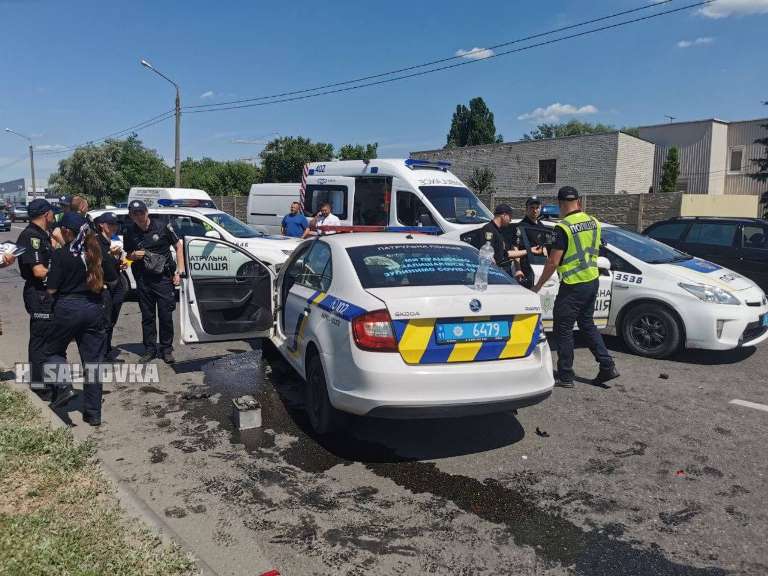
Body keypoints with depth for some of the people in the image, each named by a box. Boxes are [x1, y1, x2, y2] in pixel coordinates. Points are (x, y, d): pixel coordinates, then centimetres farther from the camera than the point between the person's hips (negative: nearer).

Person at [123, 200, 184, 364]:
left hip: (163, 277, -3)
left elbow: (178, 246, 3)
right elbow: (128, 256, 18)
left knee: (166, 315, -1)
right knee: (147, 316, 9)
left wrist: (179, 271, -3)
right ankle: (150, 349, 20)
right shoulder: (130, 233, 5)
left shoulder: (162, 227, -4)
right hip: (143, 280, 3)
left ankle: (166, 349, 12)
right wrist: (134, 256, -7)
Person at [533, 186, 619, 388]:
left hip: (573, 286, -8)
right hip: (593, 280, 8)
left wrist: (538, 286, -9)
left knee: (563, 329, 3)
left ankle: (565, 377, 9)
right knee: (587, 324, 21)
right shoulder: (593, 222, 6)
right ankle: (607, 367, 21)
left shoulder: (563, 227, -17)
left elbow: (553, 262, -18)